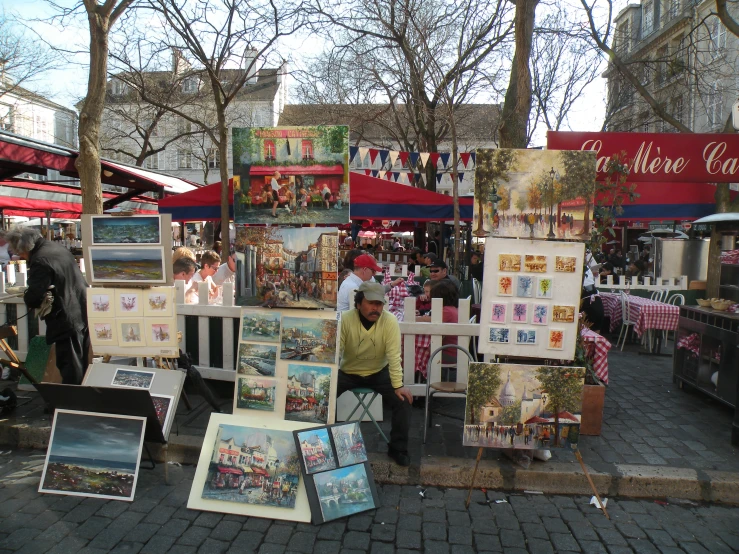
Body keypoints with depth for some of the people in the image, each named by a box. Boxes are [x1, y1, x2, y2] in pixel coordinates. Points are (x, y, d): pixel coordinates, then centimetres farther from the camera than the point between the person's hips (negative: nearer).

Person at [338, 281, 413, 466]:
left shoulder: (390, 321, -21)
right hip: (348, 372, 0)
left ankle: (398, 449, 5)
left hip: (378, 373, 0)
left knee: (403, 399, -17)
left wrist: (398, 386, -24)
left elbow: (394, 356, -21)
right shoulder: (345, 319, -22)